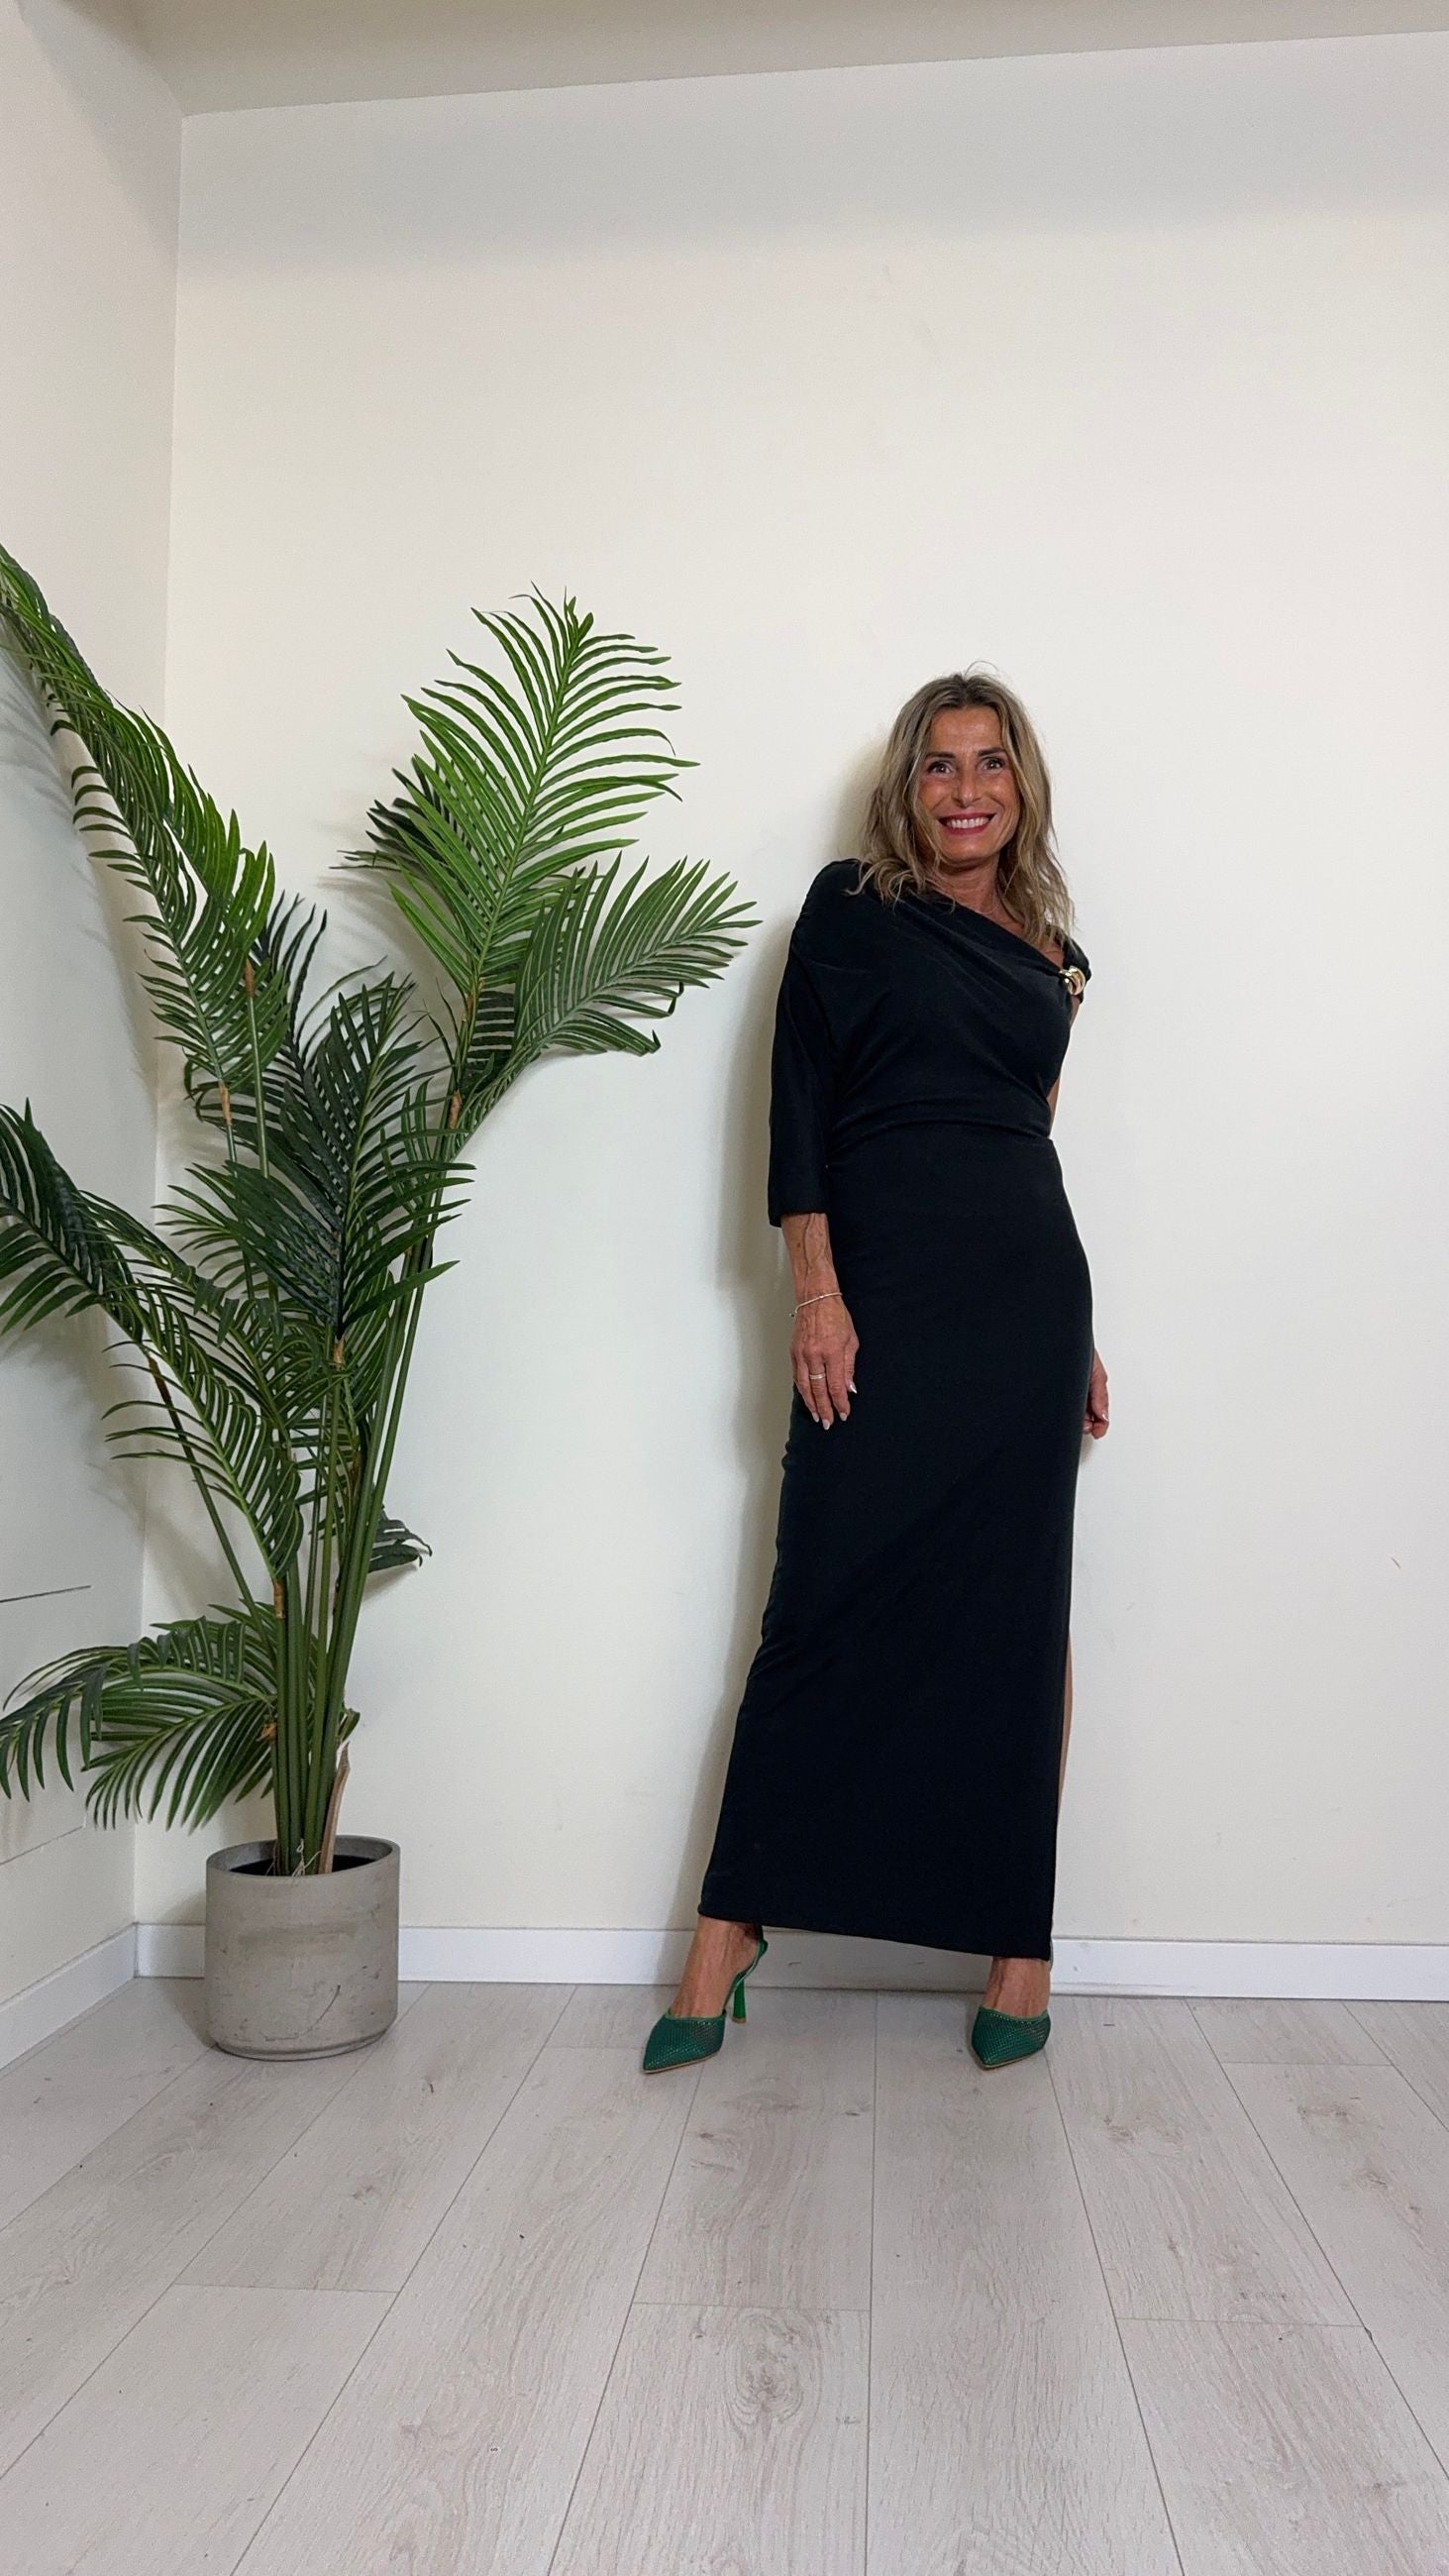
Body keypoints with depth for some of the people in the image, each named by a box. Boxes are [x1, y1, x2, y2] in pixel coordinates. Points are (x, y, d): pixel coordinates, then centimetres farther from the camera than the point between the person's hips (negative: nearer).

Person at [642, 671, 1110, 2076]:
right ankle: (727, 1934, 7)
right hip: (875, 1288, -3)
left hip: (1023, 1291, 4)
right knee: (827, 1593, -4)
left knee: (1014, 1606, 4)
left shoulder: (1050, 956, 17)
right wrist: (816, 1295, -12)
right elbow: (798, 1108, -2)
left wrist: (1078, 1334, 19)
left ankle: (1019, 1938, 15)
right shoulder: (852, 908, 6)